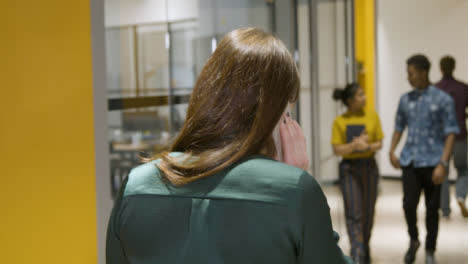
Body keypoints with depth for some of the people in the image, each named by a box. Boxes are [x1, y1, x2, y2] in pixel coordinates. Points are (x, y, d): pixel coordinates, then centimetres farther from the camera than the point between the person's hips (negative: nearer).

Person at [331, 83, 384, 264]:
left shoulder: (372, 116, 3)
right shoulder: (340, 121, -4)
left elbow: (379, 143, 5)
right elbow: (337, 150, -6)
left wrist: (367, 146, -16)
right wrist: (354, 145, -22)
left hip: (369, 166, 3)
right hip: (349, 168, -3)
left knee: (368, 212, 10)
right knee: (353, 214, -8)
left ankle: (365, 248, 29)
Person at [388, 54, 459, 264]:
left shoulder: (443, 100, -5)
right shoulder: (405, 100, 9)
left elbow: (450, 133, -7)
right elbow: (399, 127, 19)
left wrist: (443, 164, -16)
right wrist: (392, 152, 4)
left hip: (432, 162, -3)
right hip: (410, 161, 3)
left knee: (432, 208, 4)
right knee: (409, 204, -8)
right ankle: (413, 240, 19)